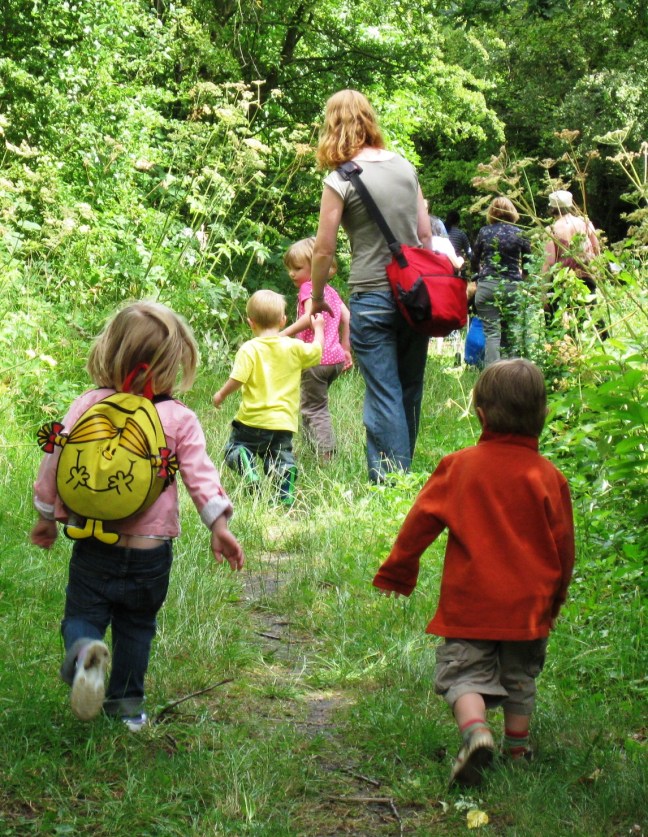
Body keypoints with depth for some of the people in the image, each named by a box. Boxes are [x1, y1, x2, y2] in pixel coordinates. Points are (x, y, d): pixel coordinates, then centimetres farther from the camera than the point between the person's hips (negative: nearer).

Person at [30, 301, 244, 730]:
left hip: (93, 545, 0)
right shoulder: (180, 420, -5)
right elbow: (200, 474, -9)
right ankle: (128, 703, 23)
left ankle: (82, 650, -25)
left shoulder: (87, 406, -2)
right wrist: (219, 523, -2)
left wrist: (47, 516, 13)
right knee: (136, 625, 18)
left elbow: (56, 461, 1)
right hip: (151, 549, 1)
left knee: (83, 614, 7)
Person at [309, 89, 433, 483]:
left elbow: (324, 249, -6)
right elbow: (426, 233, 12)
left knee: (383, 395, -2)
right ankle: (403, 472, 24)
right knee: (410, 389, 14)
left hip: (372, 296, -5)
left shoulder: (341, 180, -8)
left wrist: (317, 297, 8)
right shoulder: (405, 166, 7)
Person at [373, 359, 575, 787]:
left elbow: (420, 522, 0)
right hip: (528, 604, 2)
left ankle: (476, 732, -23)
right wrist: (556, 595, 21)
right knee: (520, 678, 17)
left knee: (465, 672, 2)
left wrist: (397, 572, 15)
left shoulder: (459, 466, -6)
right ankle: (517, 749, 21)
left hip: (469, 602, -2)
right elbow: (563, 544, 3)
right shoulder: (548, 477, -5)